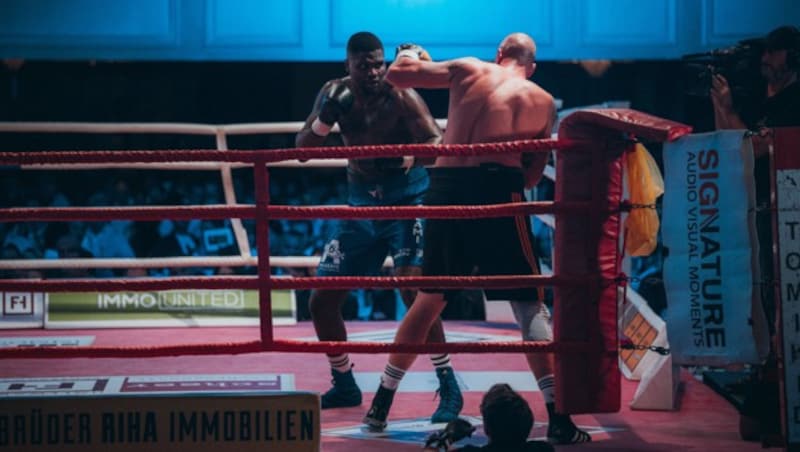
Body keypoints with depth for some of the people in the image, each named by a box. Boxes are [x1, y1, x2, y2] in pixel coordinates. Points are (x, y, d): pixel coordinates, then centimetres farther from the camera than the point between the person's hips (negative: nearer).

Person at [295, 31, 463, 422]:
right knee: (321, 301, 5)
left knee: (413, 290, -24)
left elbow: (437, 142, -20)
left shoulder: (400, 95, -15)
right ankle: (344, 386, 24)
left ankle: (449, 389, -16)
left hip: (405, 204, -6)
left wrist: (411, 157, -41)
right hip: (361, 207, 6)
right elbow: (302, 148, 0)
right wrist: (326, 118, -19)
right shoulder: (334, 93, 0)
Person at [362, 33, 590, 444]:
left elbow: (395, 75, 15)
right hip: (497, 189, -3)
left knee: (429, 298, 18)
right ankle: (558, 418, -6)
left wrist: (411, 54, 35)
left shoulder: (468, 70, 14)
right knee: (529, 306, 3)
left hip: (445, 187, 3)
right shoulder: (542, 100, 12)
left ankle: (381, 404, 23)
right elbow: (532, 175, 11)